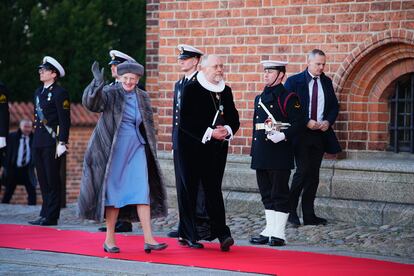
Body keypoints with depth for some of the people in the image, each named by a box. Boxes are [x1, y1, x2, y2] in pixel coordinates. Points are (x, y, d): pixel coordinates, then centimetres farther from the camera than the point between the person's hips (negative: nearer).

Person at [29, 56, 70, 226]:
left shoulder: (60, 93, -8)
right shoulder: (38, 92, 17)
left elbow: (65, 121, -12)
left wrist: (62, 143, -17)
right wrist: (35, 139, 18)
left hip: (52, 142, -8)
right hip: (38, 142, 8)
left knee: (52, 180, -4)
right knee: (43, 180, 10)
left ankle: (51, 217, -1)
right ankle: (45, 214, 15)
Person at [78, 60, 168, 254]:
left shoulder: (143, 97, 9)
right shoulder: (111, 93, -4)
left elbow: (149, 126, 18)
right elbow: (90, 103, -23)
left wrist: (151, 150, 15)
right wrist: (97, 84, -40)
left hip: (137, 150, 3)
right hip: (115, 150, -3)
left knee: (142, 191, -5)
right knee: (114, 191, 2)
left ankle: (148, 239, -9)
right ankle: (109, 239, 11)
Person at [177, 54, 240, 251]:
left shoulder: (226, 91, 11)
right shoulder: (191, 89, -7)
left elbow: (234, 118, 14)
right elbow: (185, 121, -13)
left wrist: (227, 130, -9)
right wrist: (209, 133, -19)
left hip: (217, 148, 4)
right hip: (193, 148, -4)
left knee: (213, 190, 0)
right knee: (189, 190, 3)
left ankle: (222, 234, -6)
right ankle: (188, 235, 11)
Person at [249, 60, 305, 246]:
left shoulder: (288, 97, -6)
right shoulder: (260, 98, 17)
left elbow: (299, 123, -11)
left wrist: (283, 136, -24)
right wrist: (254, 150, 19)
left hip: (279, 153, -8)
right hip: (261, 154, 8)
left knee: (279, 194, -3)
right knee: (267, 194, 11)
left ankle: (279, 234, 0)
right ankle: (269, 231, 18)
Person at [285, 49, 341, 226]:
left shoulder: (326, 82, 10)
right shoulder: (294, 82, -4)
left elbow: (334, 106, 15)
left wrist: (328, 122, -4)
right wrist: (306, 122, -16)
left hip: (320, 133, 5)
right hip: (301, 134, -5)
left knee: (313, 175, 6)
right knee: (303, 171, -13)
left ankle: (309, 215, 10)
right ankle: (290, 210, 0)